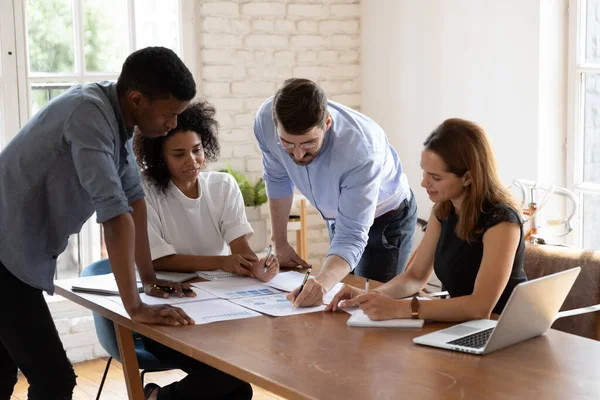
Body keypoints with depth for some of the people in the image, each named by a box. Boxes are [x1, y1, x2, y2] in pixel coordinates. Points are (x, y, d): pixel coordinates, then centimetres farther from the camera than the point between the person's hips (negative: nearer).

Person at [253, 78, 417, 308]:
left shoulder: (360, 148, -41)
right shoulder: (265, 120, -27)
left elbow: (351, 237, -40)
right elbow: (277, 179, -6)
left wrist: (322, 283, -59)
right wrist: (280, 245, 1)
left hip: (386, 219, -4)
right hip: (338, 217, 5)